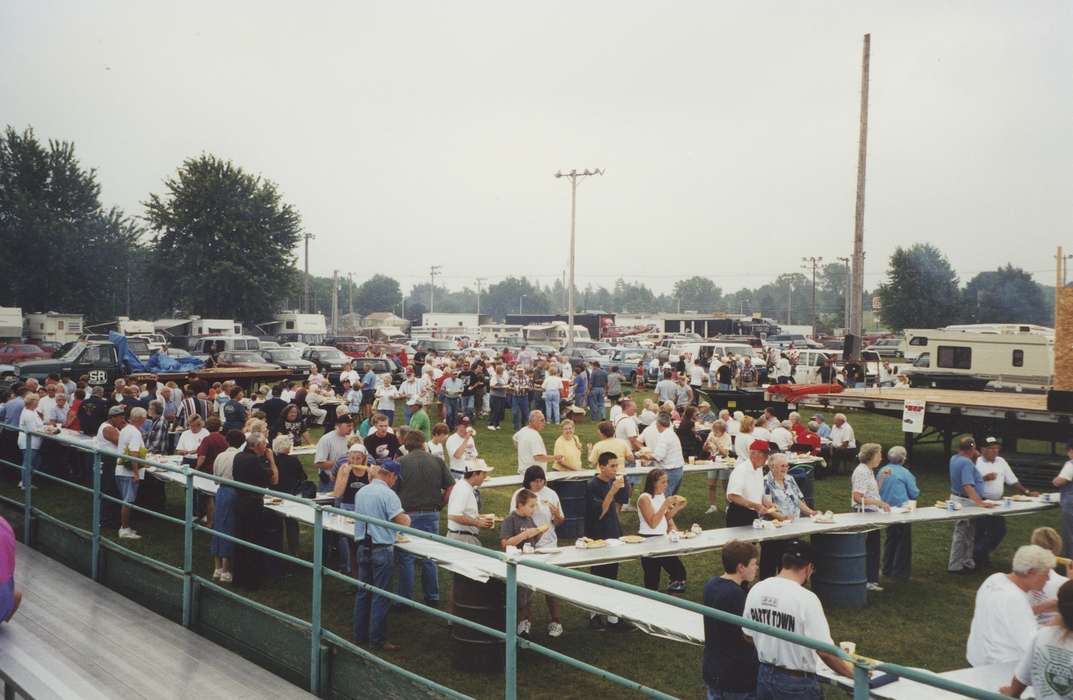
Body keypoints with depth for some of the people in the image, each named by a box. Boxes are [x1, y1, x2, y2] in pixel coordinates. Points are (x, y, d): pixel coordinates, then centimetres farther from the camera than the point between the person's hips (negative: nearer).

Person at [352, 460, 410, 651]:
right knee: (380, 596, 0)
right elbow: (403, 522, -19)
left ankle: (360, 635, 23)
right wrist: (408, 518, 3)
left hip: (362, 547, 7)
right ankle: (377, 640, 4)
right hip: (381, 549, -7)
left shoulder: (361, 492, 7)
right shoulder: (388, 495, -16)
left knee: (363, 592, 15)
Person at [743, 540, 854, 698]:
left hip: (764, 676, 6)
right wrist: (853, 673, -6)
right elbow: (825, 651, -21)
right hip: (797, 682, -6)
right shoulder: (806, 599, -22)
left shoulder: (756, 590, -3)